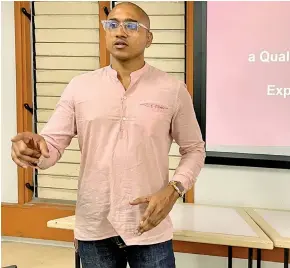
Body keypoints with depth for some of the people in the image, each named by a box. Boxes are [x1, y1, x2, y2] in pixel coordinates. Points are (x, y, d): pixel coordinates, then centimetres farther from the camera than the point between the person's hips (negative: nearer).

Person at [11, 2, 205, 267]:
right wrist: (35, 149, -24)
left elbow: (194, 149, 5)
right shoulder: (79, 87, 2)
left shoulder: (173, 89, -2)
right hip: (93, 230, 2)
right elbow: (52, 145, -1)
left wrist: (173, 190, -11)